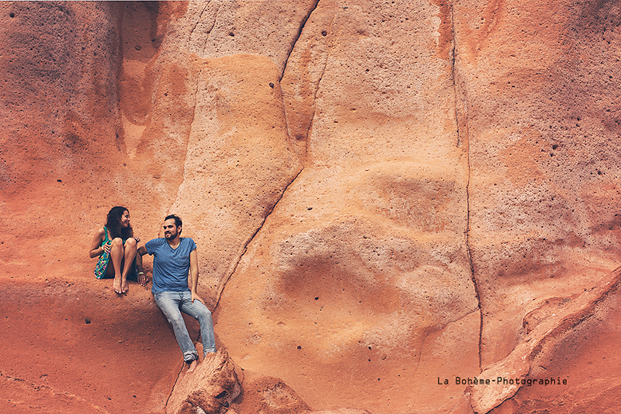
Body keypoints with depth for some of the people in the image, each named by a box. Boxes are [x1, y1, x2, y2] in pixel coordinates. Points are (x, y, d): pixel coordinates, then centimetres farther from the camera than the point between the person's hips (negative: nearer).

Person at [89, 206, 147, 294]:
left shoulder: (128, 231, 12)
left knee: (131, 241, -21)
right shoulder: (102, 232, 3)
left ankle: (124, 278, -33)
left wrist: (140, 272, -10)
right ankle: (117, 278, -38)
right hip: (108, 270, -2)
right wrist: (102, 248, -13)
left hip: (126, 269, 2)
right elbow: (91, 254, 8)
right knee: (117, 241, -24)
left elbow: (137, 253, 6)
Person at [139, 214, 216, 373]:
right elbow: (138, 252, 24)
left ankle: (210, 353, -27)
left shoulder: (189, 243, 10)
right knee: (176, 318, -33)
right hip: (164, 293, -2)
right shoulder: (156, 244, 7)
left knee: (205, 313, -24)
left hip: (185, 293, 2)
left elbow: (194, 269, 7)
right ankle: (191, 358, -34)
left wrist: (193, 292, -3)